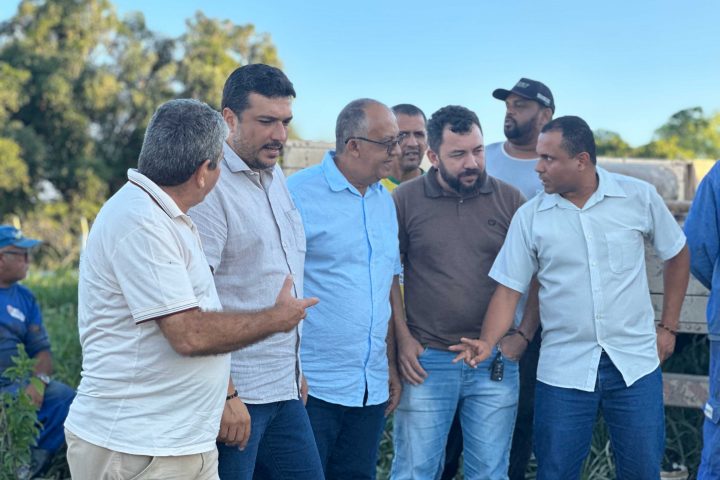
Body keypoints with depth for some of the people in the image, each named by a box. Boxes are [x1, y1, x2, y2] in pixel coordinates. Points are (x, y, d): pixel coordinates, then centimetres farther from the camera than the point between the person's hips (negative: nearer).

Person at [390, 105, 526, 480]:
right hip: (426, 360, -1)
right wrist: (402, 338, -4)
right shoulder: (405, 200, -2)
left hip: (496, 363, 2)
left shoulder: (509, 199, 2)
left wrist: (525, 333, -2)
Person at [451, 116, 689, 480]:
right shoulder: (529, 217, -3)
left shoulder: (639, 197, -3)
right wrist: (487, 343, -18)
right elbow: (509, 288, -2)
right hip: (563, 368, 0)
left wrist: (668, 327, 8)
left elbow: (676, 255, 10)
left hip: (636, 362, 0)